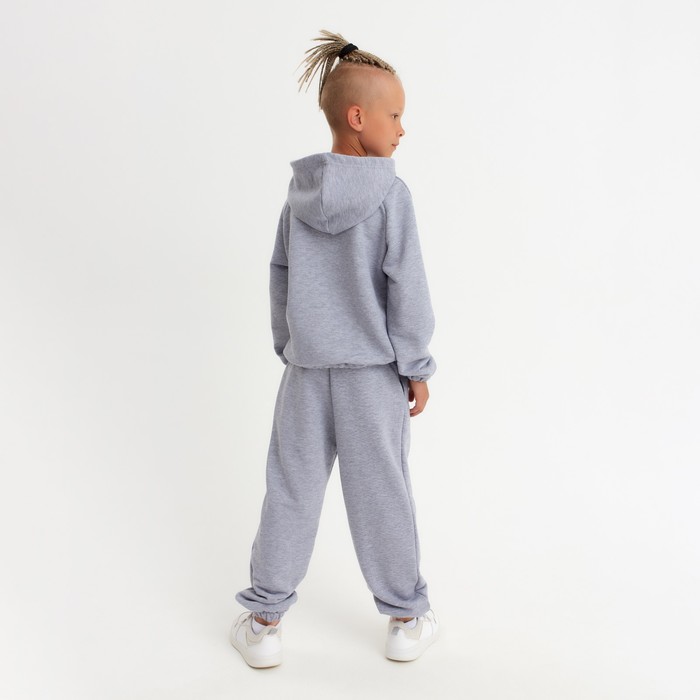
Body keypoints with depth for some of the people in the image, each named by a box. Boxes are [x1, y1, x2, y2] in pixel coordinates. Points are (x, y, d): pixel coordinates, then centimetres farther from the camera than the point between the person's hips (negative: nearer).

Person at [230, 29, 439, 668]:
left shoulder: (300, 193, 2)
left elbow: (279, 277, 8)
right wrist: (417, 366, -4)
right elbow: (407, 288, -13)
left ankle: (264, 620, 22)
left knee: (292, 489, 12)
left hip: (307, 368, 4)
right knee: (381, 493, 8)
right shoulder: (391, 194, -13)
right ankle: (407, 619, 26)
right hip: (374, 369, -3)